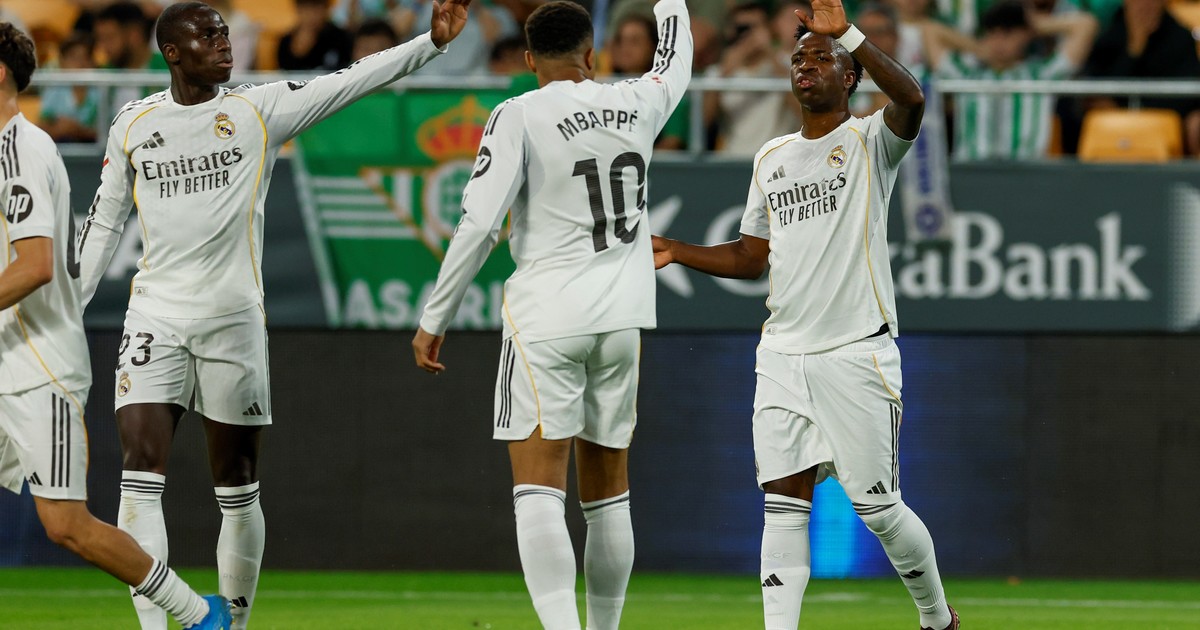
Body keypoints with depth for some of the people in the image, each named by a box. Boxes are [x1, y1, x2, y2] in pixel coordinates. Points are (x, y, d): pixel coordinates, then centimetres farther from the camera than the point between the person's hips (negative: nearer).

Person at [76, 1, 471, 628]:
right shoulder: (133, 124, 6)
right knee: (141, 479, -11)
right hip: (155, 317, 0)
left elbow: (349, 81, -7)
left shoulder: (259, 110, 2)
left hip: (233, 318, 0)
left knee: (237, 492, 5)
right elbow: (104, 221, 16)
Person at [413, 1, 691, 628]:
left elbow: (478, 224, -12)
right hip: (620, 317, 5)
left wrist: (434, 318, -3)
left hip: (546, 315, -5)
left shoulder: (519, 116, -7)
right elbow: (675, 63, 31)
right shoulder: (635, 105, 7)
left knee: (538, 490, -10)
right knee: (607, 496, 14)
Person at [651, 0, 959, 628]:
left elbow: (910, 99, -25)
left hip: (856, 352, -5)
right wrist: (678, 252, 11)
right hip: (784, 355, 5)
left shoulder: (869, 142, -1)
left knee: (877, 506, 1)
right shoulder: (771, 158, 17)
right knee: (784, 505, -4)